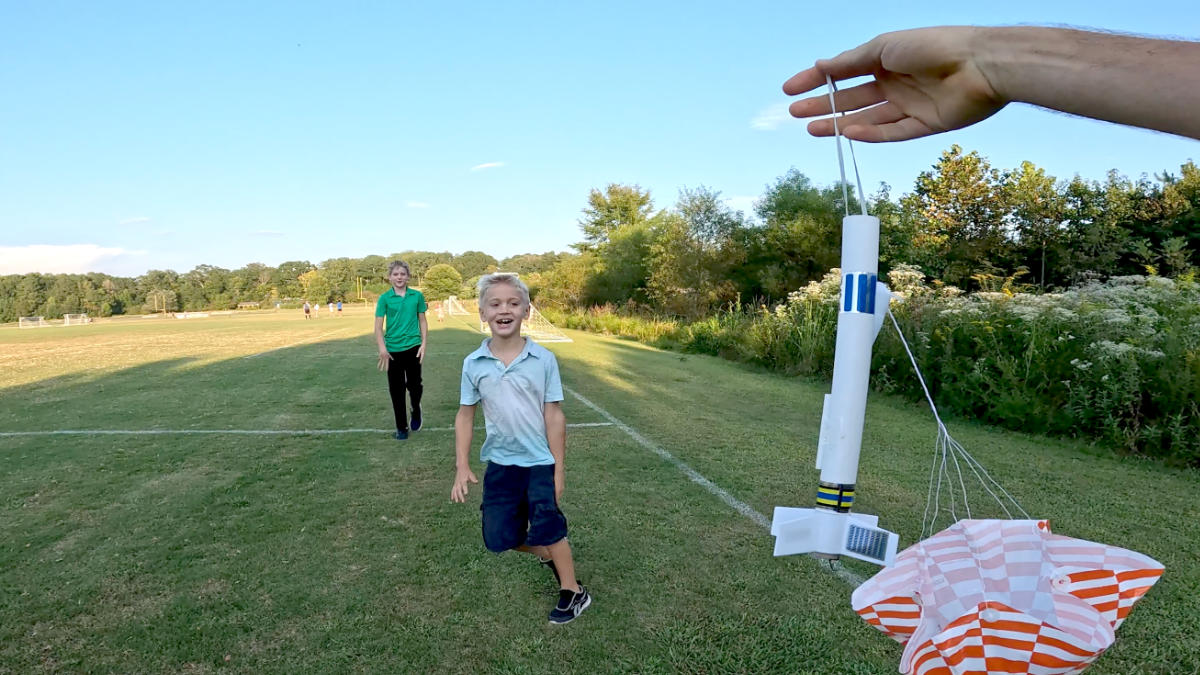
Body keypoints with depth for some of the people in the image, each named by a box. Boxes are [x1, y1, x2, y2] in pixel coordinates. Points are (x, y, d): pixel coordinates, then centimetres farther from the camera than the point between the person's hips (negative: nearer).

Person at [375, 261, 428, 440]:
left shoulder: (417, 296, 1)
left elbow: (422, 321, 6)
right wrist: (382, 349, -15)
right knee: (396, 390, 6)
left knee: (414, 384, 3)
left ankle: (416, 411, 35)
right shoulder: (384, 298, -2)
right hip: (393, 349, 0)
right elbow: (378, 326, -5)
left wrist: (423, 344, -2)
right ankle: (401, 428, 19)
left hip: (413, 347, 0)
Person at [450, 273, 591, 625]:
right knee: (499, 537, 9)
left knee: (547, 529, -1)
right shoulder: (473, 363, -5)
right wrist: (462, 467, -1)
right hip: (500, 463, 3)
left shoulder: (543, 359, -11)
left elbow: (554, 415, -8)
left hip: (540, 461, -3)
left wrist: (558, 468, -8)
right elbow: (465, 415, 2)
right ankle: (548, 553, 38)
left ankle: (573, 592, 23)